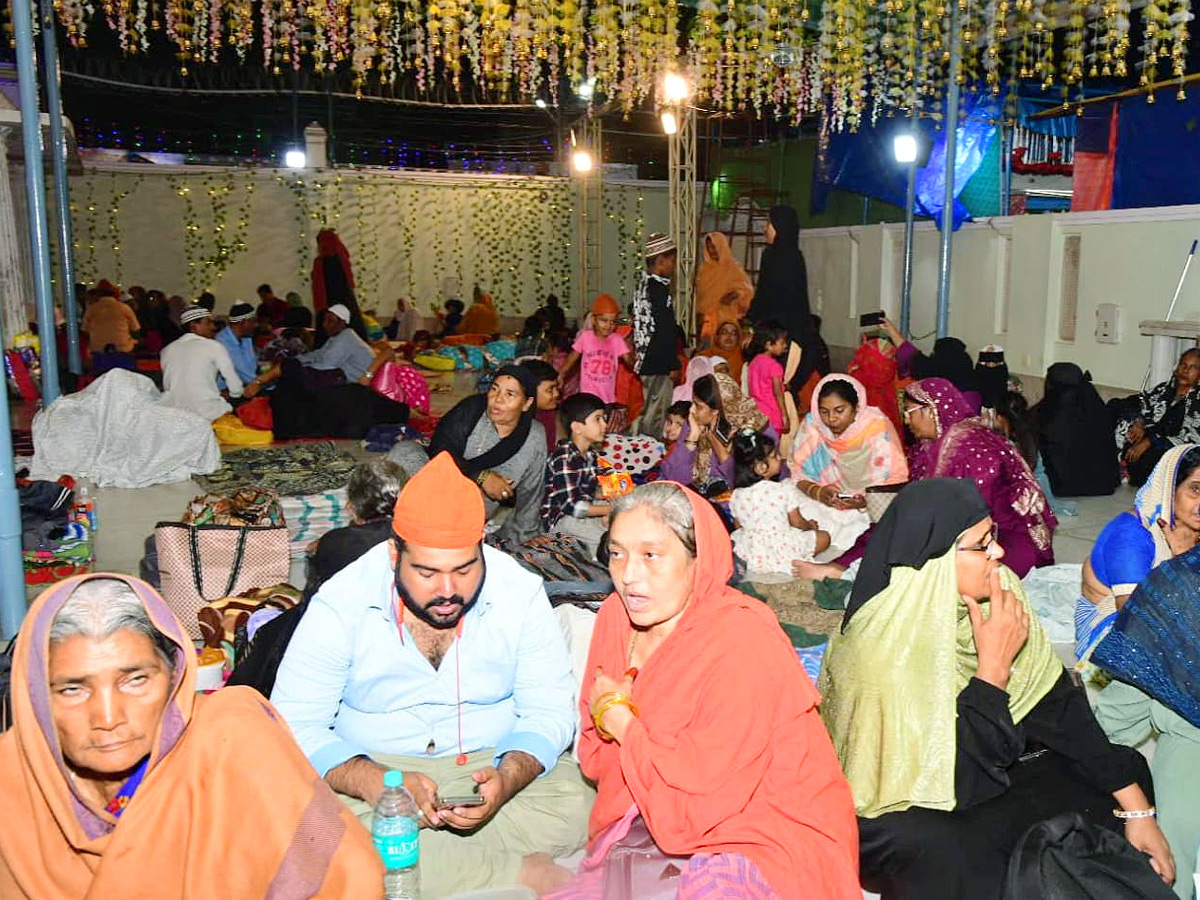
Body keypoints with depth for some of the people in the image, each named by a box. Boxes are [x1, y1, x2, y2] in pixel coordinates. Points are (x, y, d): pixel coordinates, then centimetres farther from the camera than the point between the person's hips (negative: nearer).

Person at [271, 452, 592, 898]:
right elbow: (295, 724, -14)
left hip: (491, 764, 1)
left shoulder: (520, 592, -8)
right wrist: (381, 785, -30)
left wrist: (506, 779, -26)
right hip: (372, 768, 0)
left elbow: (549, 710, -5)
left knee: (576, 803, -25)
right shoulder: (341, 603, -12)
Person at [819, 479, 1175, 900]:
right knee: (958, 859, -37)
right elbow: (954, 786, -27)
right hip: (892, 814, -7)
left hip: (977, 778, 7)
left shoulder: (995, 594, -12)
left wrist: (1136, 805, -5)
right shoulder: (884, 652, -31)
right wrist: (994, 667, -28)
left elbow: (1055, 700, -5)